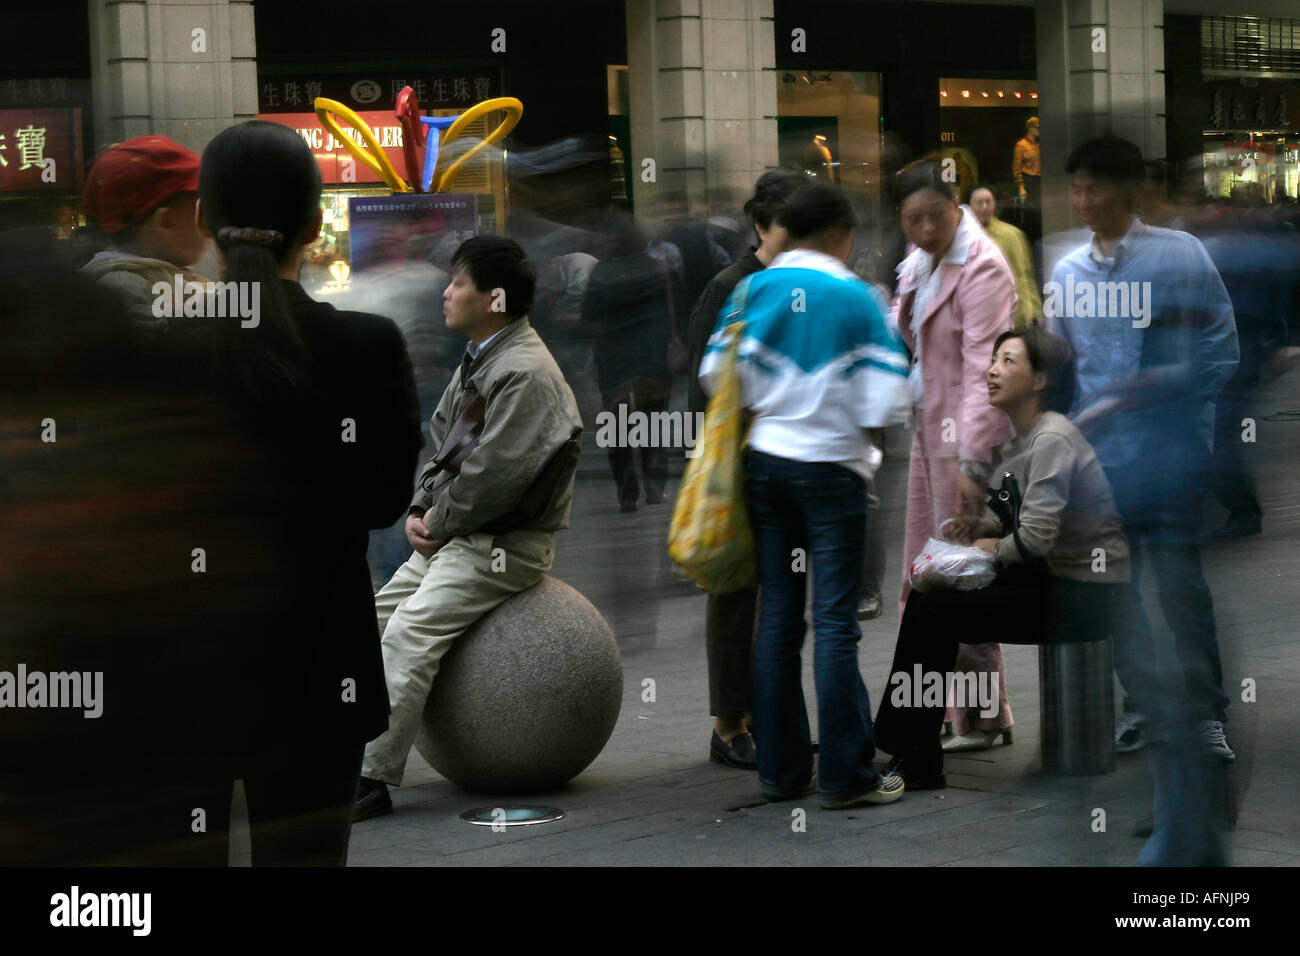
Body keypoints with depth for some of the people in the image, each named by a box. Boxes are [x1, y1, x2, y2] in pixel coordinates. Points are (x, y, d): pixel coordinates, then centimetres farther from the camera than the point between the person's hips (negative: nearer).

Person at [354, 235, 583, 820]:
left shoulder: (525, 373, -19)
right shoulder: (478, 361, 15)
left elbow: (494, 473, -25)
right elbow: (440, 441, 21)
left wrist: (440, 521, -11)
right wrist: (419, 509, 5)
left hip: (506, 544, -10)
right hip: (457, 535, 10)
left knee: (410, 631, -22)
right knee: (378, 617, 6)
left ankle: (372, 780, -24)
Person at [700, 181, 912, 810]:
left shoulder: (752, 290, 3)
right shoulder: (854, 297, -9)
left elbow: (715, 375, 4)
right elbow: (886, 404, -13)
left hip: (765, 463, 4)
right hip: (831, 468, -4)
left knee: (777, 617, 10)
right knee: (835, 622, -2)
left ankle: (780, 769, 13)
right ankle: (844, 776, 0)